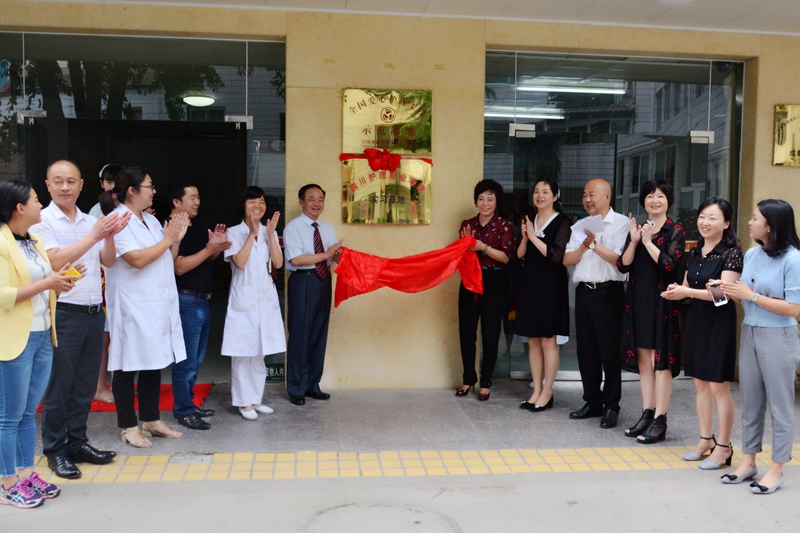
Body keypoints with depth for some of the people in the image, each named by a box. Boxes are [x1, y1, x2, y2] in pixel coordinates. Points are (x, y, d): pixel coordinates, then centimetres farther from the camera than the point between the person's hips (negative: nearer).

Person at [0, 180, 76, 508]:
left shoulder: (36, 242, 13)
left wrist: (60, 281, 3)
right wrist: (47, 284, -18)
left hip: (43, 336, 8)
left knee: (29, 412, 14)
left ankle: (26, 475, 23)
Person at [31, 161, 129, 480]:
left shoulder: (90, 222, 12)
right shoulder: (43, 221, -6)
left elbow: (108, 261, 8)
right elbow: (56, 261, -18)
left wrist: (110, 236, -10)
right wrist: (94, 235, -20)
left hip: (93, 312, 6)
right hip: (63, 313, -6)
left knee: (85, 384, 12)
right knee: (59, 385, 3)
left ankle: (77, 442, 24)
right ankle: (55, 450, 14)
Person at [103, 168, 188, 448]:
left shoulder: (151, 220, 12)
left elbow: (168, 259, 16)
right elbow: (138, 259, -22)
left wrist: (177, 239, 0)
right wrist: (167, 239, -13)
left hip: (160, 305, 8)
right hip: (133, 307, -8)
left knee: (155, 362, 14)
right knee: (127, 367, 3)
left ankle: (151, 420, 26)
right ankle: (128, 427, 14)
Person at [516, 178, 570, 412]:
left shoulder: (561, 222, -6)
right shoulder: (529, 221, 12)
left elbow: (556, 255, -17)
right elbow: (520, 255, 9)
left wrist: (534, 237, -16)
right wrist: (524, 238, -9)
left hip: (551, 286, -6)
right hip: (530, 284, 6)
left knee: (548, 340, -1)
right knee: (533, 340, 9)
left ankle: (547, 393, 8)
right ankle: (536, 391, 18)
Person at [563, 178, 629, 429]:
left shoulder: (621, 223, -4)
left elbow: (619, 258, -15)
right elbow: (567, 260, 6)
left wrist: (595, 244, -21)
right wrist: (584, 246, -11)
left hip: (608, 292, -6)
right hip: (584, 292, 6)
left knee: (609, 351, 0)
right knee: (586, 350, 11)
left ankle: (611, 406, 10)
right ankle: (592, 402, 23)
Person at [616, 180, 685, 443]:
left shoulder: (675, 232, -3)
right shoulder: (636, 229, 11)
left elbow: (669, 264, -18)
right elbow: (623, 266, 2)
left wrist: (648, 241, -15)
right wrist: (634, 241, -10)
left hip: (662, 302, -5)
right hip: (638, 300, 5)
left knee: (660, 360, -2)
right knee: (643, 359, 10)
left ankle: (659, 421, 4)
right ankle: (647, 414, 20)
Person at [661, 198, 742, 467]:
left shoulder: (731, 253, -11)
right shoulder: (695, 253, 10)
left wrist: (688, 292, -25)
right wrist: (677, 291, -7)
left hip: (719, 323, -7)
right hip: (695, 320, 7)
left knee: (718, 385, -1)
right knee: (700, 382, 13)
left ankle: (724, 447, 11)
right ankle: (706, 440, 25)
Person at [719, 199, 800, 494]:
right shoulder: (751, 254, 4)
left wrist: (752, 295, -19)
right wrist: (729, 290, -10)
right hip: (749, 333, 7)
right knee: (750, 402, 15)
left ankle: (776, 469, 18)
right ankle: (748, 461, 27)